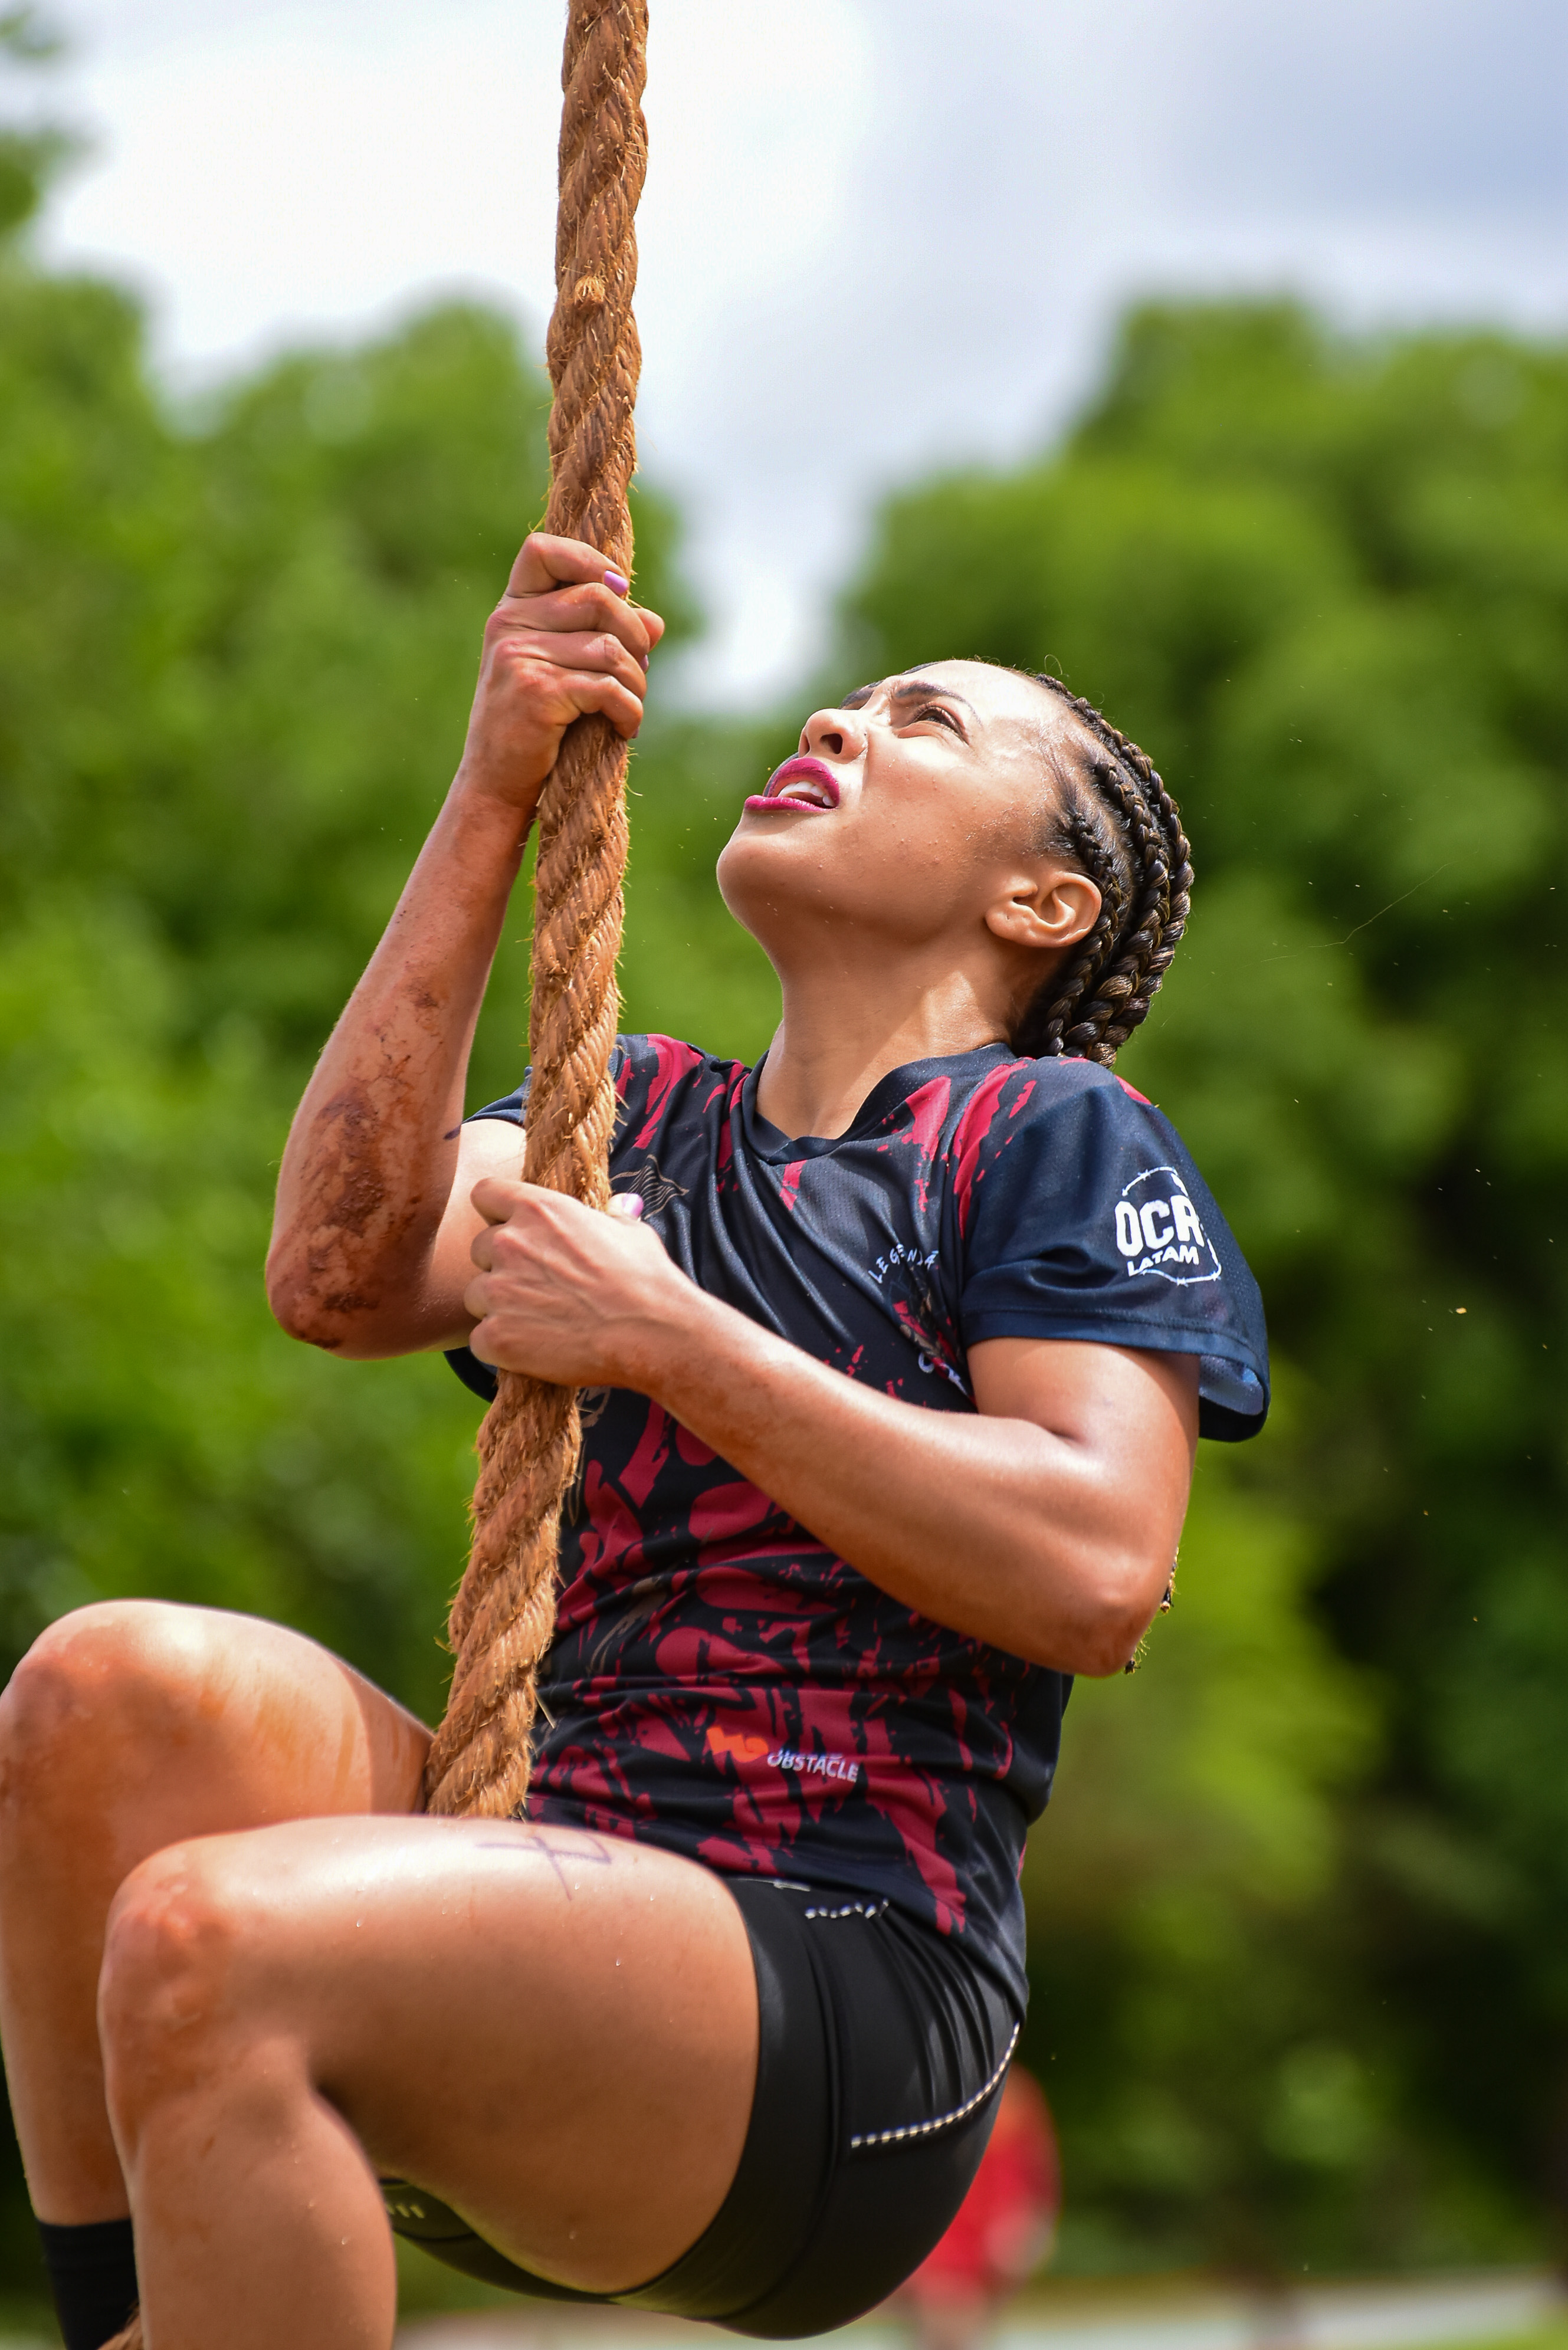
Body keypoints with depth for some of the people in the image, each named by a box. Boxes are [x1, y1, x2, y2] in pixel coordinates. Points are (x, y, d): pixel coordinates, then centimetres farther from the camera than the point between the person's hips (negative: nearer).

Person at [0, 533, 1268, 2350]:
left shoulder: (1053, 1131, 8)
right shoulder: (644, 1112, 24)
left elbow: (1098, 1575, -9)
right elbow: (340, 1277, 4)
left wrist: (664, 1337, -6)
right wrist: (491, 796, 1)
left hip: (845, 2009, -6)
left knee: (208, 1941, -32)